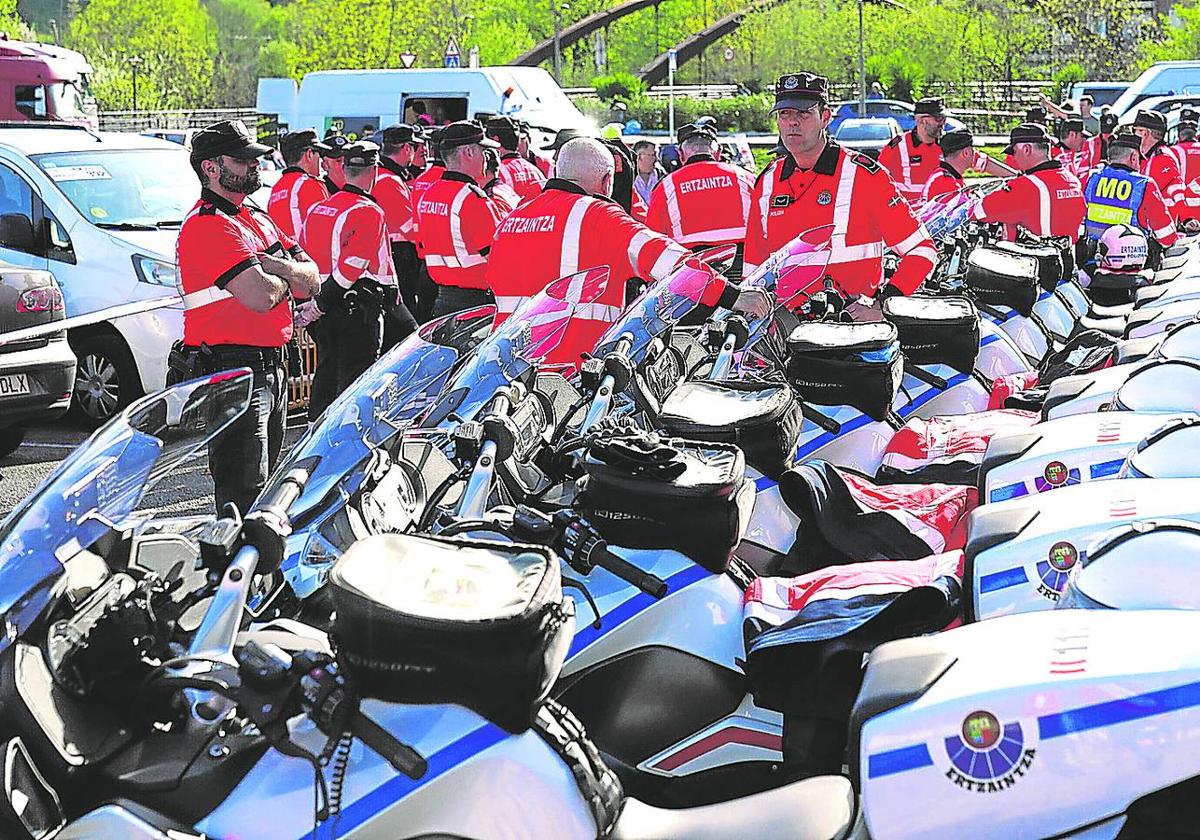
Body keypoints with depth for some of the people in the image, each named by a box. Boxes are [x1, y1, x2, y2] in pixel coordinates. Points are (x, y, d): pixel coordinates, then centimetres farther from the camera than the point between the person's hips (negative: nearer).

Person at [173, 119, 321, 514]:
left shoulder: (258, 219, 16)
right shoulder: (208, 225, -15)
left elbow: (312, 279, 9)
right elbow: (261, 296, -26)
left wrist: (271, 266, -12)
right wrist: (287, 276, -3)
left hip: (270, 369, 10)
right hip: (231, 372, -10)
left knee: (265, 484, 18)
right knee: (243, 495, -8)